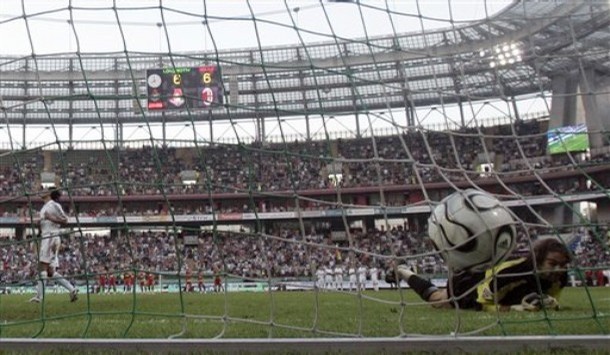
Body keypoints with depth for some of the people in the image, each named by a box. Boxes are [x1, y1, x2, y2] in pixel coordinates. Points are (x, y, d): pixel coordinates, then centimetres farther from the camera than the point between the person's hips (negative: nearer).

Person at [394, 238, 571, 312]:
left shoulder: (560, 277, -30)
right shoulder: (513, 270, -48)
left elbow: (552, 298, -12)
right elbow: (485, 302, -37)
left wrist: (549, 302, -36)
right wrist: (514, 307, -50)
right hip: (470, 284, -5)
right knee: (435, 299, 27)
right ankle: (404, 272, 53)